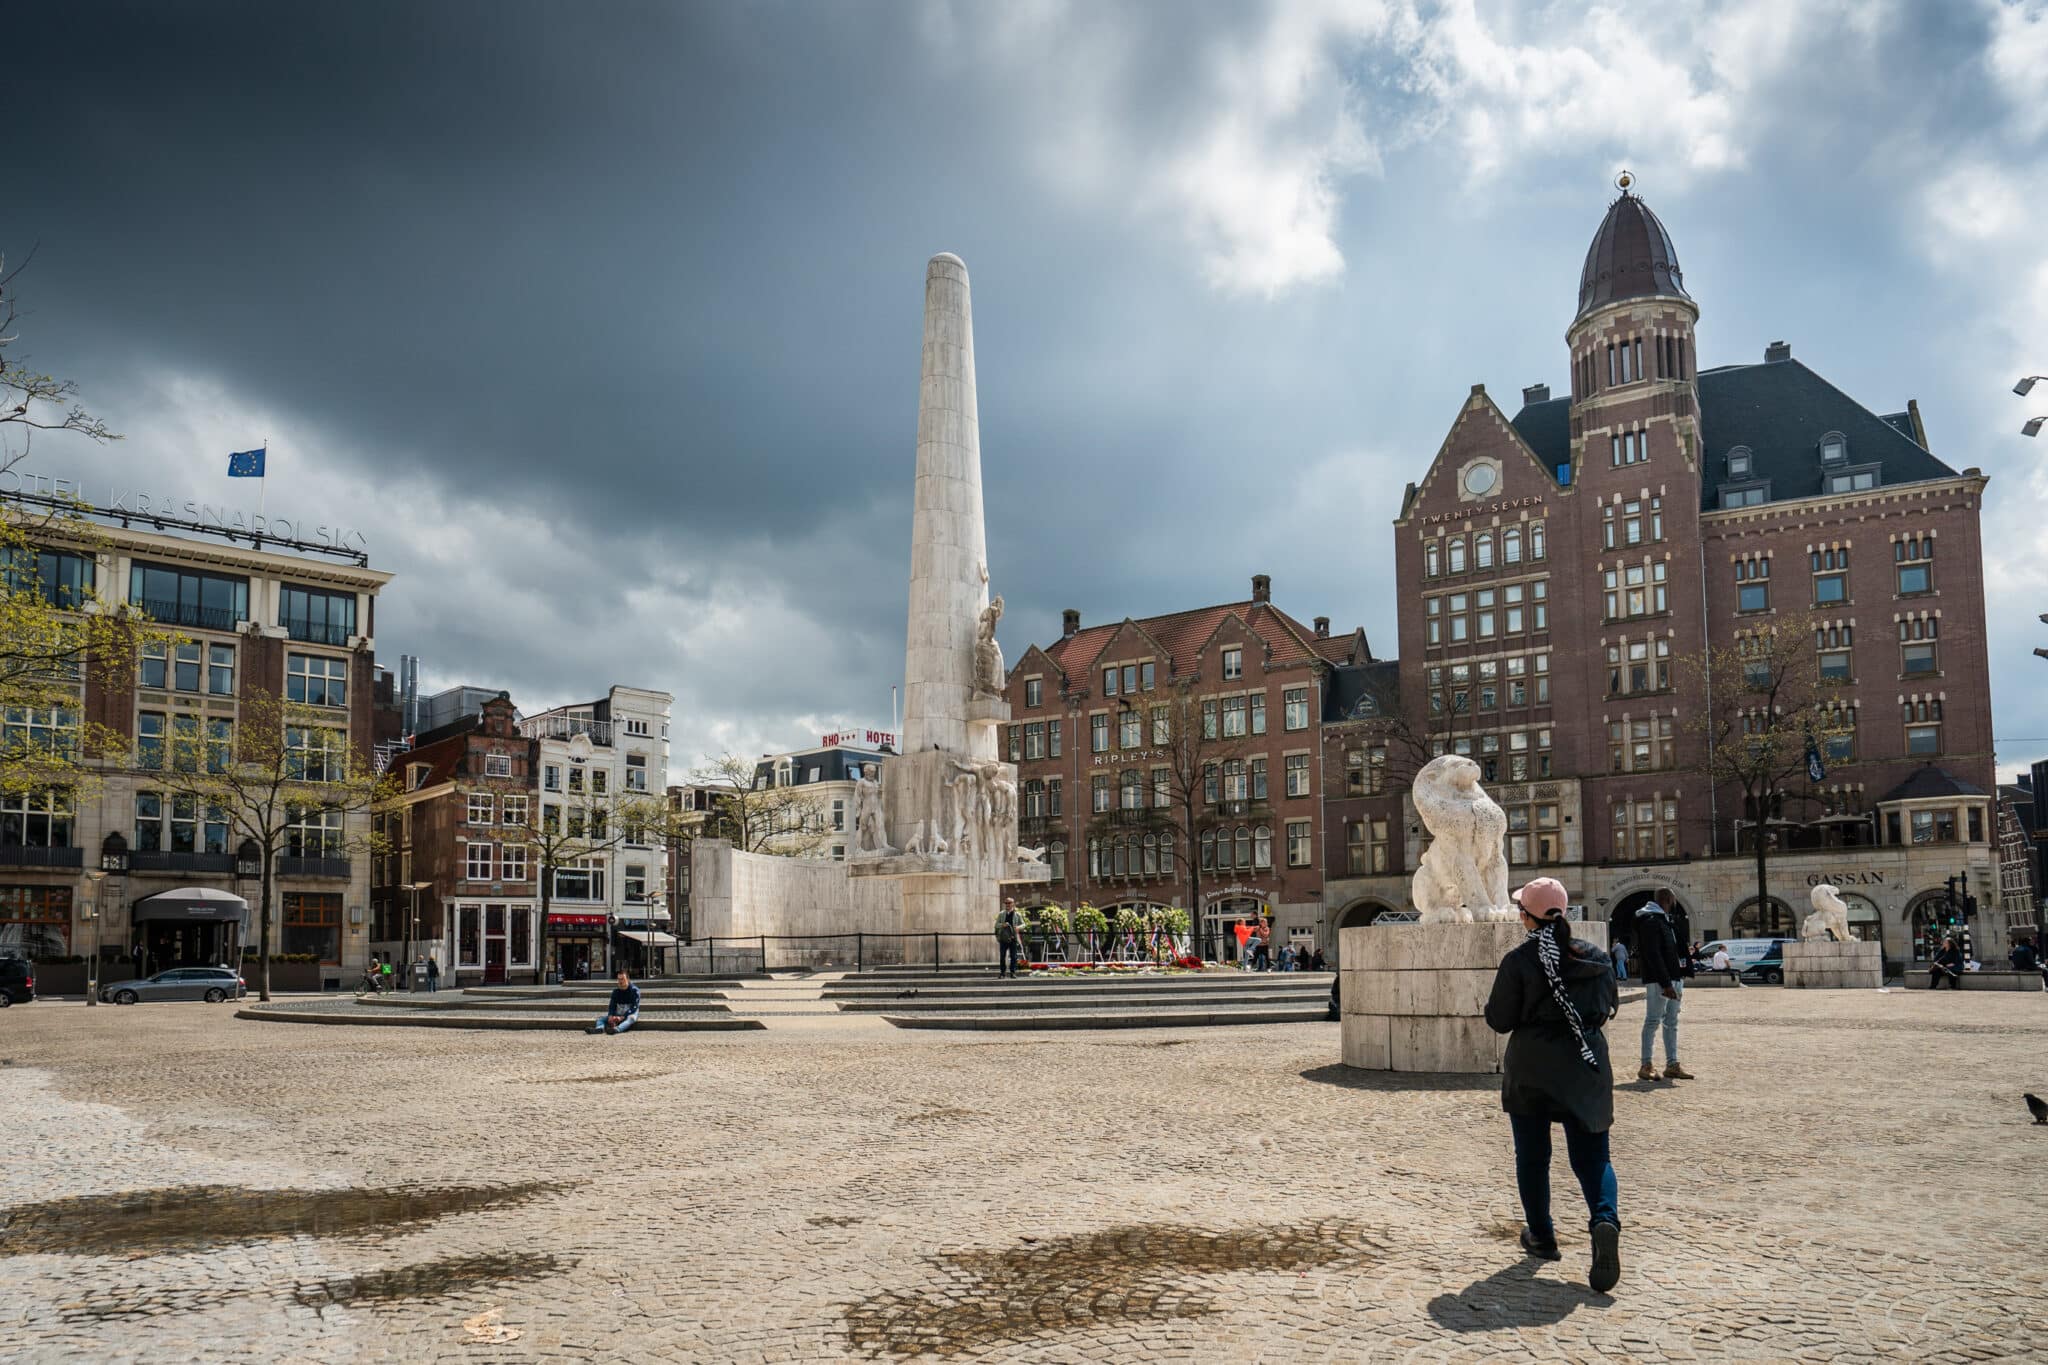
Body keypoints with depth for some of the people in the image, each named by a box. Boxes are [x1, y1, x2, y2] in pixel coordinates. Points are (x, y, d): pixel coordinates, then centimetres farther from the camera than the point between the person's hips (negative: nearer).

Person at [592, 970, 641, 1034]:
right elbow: (612, 1005, 0)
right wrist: (610, 1016, -22)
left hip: (630, 1013, -5)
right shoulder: (616, 991, 6)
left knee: (631, 1018, -39)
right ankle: (600, 1028, -46)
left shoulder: (635, 990, -9)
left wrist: (622, 1017, -28)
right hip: (618, 1014, 5)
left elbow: (634, 1007, -17)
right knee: (601, 1017, -12)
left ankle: (617, 1029, -65)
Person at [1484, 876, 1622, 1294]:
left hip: (1530, 1070, -2)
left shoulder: (1519, 960, -12)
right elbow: (1610, 1006, 11)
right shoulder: (1595, 956, 0)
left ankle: (1541, 1237, 21)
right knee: (1591, 1154, 6)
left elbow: (1499, 1020, -9)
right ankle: (1605, 1220, -20)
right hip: (1586, 1067, 3)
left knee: (1532, 1156, 13)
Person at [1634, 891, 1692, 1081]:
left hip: (1672, 980, 10)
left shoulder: (1663, 920, 20)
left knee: (1671, 1023, 10)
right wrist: (1666, 983, -23)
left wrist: (1679, 977, 12)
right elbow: (1653, 955, -20)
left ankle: (1672, 1065, 14)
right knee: (1653, 1021, -6)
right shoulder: (1651, 922, -13)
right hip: (1658, 981, -10)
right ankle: (1646, 1065, -2)